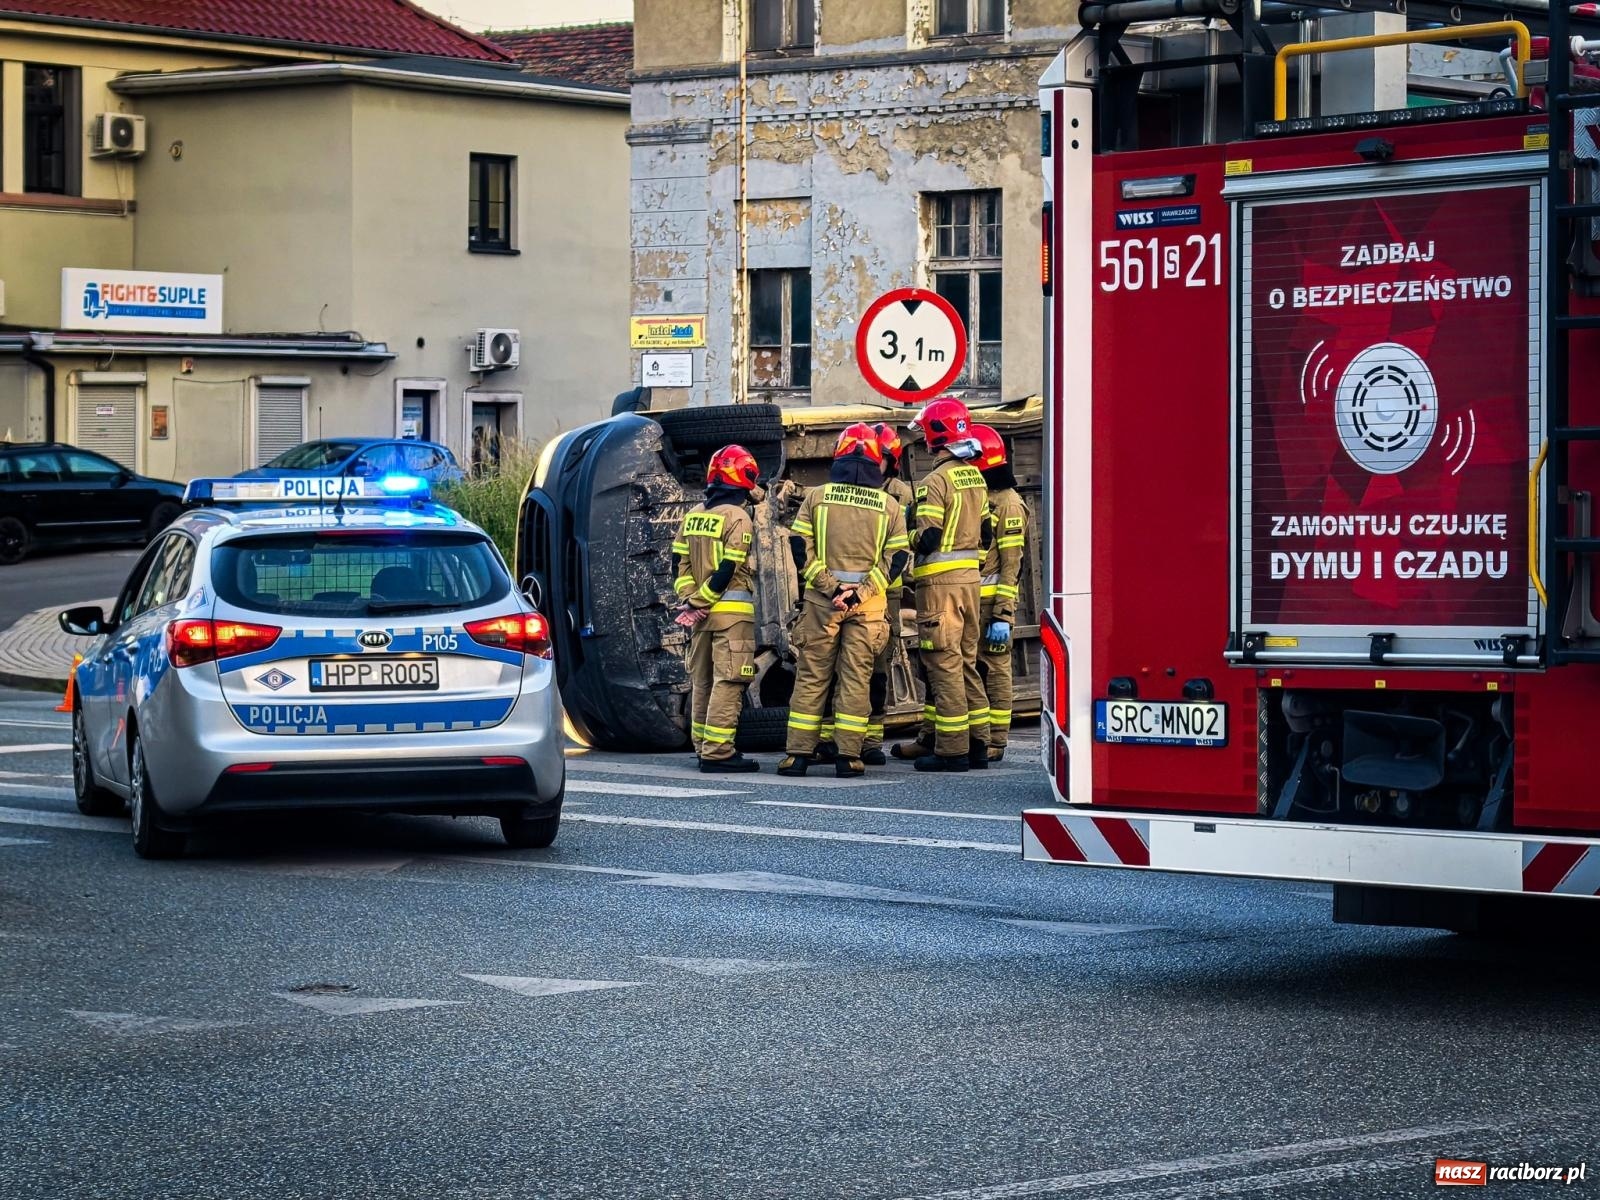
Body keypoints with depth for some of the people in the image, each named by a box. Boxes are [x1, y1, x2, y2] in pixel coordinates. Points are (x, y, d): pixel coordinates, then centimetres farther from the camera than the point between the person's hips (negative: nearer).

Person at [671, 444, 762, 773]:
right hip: (731, 611, -7)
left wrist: (689, 599, 2)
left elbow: (679, 561, 8)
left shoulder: (693, 515, 11)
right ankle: (717, 752, -11)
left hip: (701, 614, 7)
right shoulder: (737, 518, -10)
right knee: (728, 682, -7)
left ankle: (703, 746, 22)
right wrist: (698, 603, -10)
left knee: (702, 680, 15)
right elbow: (727, 570, -16)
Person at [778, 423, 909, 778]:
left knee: (811, 675, 6)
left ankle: (799, 753, 5)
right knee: (856, 678, 4)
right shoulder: (889, 506, 4)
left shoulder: (816, 496, 2)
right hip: (868, 604, 0)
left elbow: (801, 548, -5)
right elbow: (896, 559, -3)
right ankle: (848, 755, 2)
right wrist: (857, 594, -10)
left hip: (821, 600, 0)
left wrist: (830, 588, -9)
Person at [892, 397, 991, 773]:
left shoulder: (935, 481, -14)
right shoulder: (975, 476, 12)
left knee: (943, 662, -5)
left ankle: (952, 749, -6)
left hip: (940, 581, -8)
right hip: (970, 578, 8)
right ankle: (978, 743, 16)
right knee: (967, 661, 14)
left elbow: (928, 538, -19)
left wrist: (909, 541, -1)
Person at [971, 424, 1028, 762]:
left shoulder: (1007, 504, -8)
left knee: (994, 670, -4)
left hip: (992, 602, -8)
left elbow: (1011, 565, -13)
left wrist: (1003, 615, -18)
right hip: (966, 601, 8)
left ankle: (995, 742, -1)